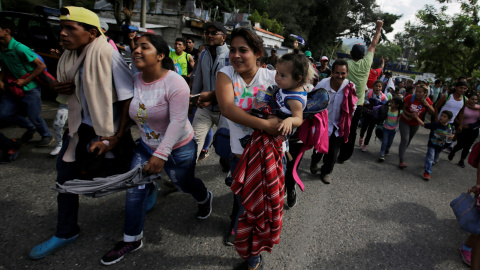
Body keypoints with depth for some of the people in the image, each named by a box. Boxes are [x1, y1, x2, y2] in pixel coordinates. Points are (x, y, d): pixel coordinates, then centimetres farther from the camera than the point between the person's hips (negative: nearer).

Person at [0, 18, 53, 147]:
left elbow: (41, 66, -21)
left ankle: (47, 136, 25)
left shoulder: (19, 48, -19)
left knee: (34, 117, 1)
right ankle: (30, 127, 29)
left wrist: (25, 81, -17)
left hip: (30, 89, -7)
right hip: (14, 88, 7)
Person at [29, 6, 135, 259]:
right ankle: (66, 233, 34)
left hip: (109, 130, -7)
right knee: (65, 176, 13)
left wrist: (117, 137, -20)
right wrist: (57, 87, -6)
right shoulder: (69, 56, 3)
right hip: (80, 127, 8)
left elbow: (129, 97, -20)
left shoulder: (108, 54, -20)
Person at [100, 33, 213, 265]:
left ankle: (205, 199, 53)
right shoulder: (135, 80, -5)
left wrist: (161, 154, -33)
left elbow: (178, 121, -29)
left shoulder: (174, 83, -24)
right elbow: (129, 113, 5)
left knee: (185, 185, 16)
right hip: (146, 146, 6)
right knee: (134, 190, 3)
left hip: (177, 148, -5)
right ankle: (132, 239, 26)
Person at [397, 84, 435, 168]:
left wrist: (427, 105, -24)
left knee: (409, 140, 19)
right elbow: (403, 108, -13)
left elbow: (432, 112, -7)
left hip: (415, 124, 4)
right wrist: (410, 114, -28)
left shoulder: (427, 100, -10)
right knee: (404, 139, -15)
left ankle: (402, 152, 44)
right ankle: (402, 161, -16)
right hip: (405, 122, -4)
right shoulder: (410, 98, -20)